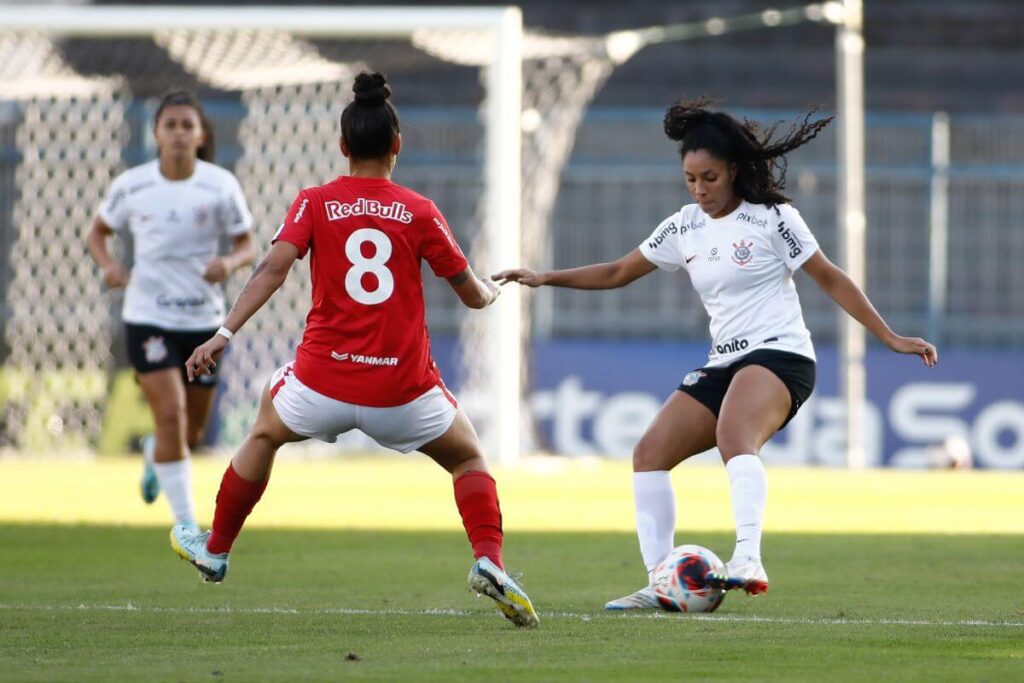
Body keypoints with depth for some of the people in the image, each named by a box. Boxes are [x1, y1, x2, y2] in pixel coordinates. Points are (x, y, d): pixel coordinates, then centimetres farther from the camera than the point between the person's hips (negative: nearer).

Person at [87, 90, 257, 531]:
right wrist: (108, 265, -10)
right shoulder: (131, 185, -5)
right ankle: (186, 523, -9)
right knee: (170, 413, -18)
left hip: (203, 318, 2)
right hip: (148, 317, -2)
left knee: (192, 433, 11)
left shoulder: (220, 186, -6)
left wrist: (230, 262, -21)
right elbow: (98, 232, 10)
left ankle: (154, 453, 49)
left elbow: (247, 245, 1)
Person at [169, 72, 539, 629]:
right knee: (469, 459, 20)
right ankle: (489, 561, -5)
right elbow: (472, 294, 7)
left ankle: (215, 551, 40)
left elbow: (274, 267, -12)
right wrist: (489, 290, 30)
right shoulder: (420, 212, 1)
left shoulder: (315, 203, 1)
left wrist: (225, 333, -16)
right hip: (402, 389, -1)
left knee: (265, 433, 31)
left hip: (325, 382, 1)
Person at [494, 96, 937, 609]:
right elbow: (618, 273, 22)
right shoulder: (684, 228, 12)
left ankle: (748, 562, -52)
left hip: (778, 355, -7)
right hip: (723, 365, 7)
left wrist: (891, 339, -3)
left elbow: (830, 279, 0)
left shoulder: (772, 219, -4)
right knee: (650, 454, -4)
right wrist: (545, 278, 14)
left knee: (734, 437, -36)